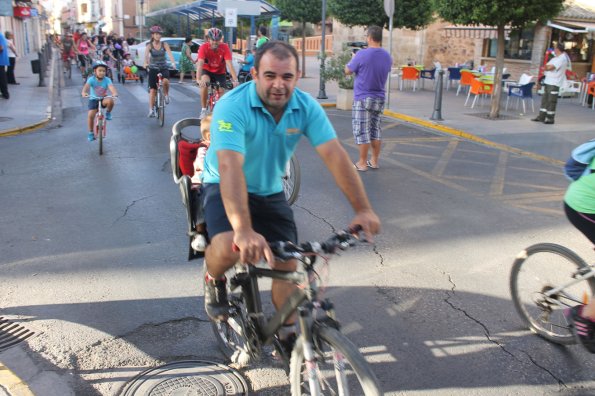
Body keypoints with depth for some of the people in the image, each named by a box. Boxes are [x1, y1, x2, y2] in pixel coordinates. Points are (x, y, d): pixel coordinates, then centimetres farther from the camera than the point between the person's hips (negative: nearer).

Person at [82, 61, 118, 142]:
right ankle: (90, 133, 5)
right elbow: (86, 86, -32)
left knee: (110, 101, -34)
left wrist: (115, 93, -54)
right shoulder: (91, 79, -15)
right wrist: (84, 92, -55)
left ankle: (108, 113, -1)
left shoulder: (107, 80, -14)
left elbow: (111, 87, -31)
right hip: (93, 99, 0)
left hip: (103, 99, 0)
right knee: (90, 115, -15)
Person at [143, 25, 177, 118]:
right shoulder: (149, 45, -4)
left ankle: (166, 95, -3)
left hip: (164, 67, 0)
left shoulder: (164, 45, -2)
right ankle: (151, 110, 4)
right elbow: (146, 55, -21)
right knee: (152, 90, -3)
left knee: (165, 81, -33)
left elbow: (169, 54, -18)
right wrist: (146, 63, -42)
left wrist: (173, 63, -37)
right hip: (153, 68, 0)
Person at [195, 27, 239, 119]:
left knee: (220, 93, -6)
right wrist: (198, 79, -51)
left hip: (220, 72, 2)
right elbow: (200, 63, -36)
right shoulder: (204, 47, -26)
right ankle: (203, 109, -20)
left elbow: (229, 64, -31)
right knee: (204, 82, -31)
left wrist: (235, 80, -43)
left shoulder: (225, 47, -24)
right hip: (207, 70, -2)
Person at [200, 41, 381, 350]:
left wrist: (363, 209, -34)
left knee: (288, 262, -2)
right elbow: (230, 168, -42)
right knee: (229, 248, -31)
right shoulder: (232, 106, -29)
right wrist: (244, 231, -54)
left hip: (270, 192, 5)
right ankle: (214, 281, 6)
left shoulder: (307, 107, -15)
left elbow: (335, 155, -22)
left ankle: (287, 331, 22)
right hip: (225, 188, -4)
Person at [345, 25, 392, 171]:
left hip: (362, 98, -6)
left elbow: (348, 71, -5)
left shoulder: (362, 54, -14)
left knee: (362, 131, 0)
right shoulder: (387, 56, 5)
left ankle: (362, 163, 3)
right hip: (379, 99, 6)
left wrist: (353, 59, 14)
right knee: (375, 130, 14)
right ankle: (374, 161, 19)